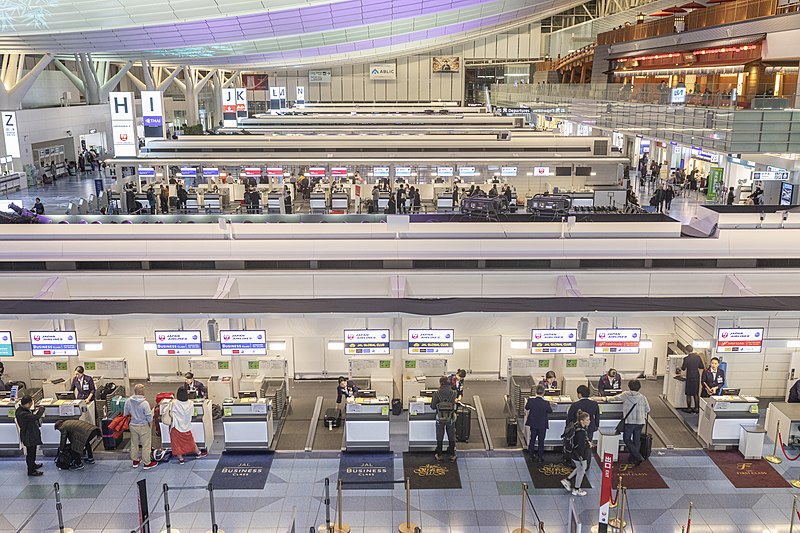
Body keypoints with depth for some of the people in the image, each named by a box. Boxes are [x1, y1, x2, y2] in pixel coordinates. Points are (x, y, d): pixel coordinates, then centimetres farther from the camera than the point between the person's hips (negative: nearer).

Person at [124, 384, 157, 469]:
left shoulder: (128, 401, -10)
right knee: (146, 445, 8)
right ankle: (147, 463, 17)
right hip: (143, 426, -5)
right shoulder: (144, 403, -26)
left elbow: (125, 414, 3)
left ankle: (135, 461, 36)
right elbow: (149, 416, -19)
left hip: (133, 425, 5)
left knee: (134, 444, 21)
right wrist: (151, 426, -1)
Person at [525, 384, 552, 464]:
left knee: (532, 439, 20)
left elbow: (526, 408, -1)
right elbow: (550, 411, -8)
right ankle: (540, 458, 17)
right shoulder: (546, 403, -24)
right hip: (542, 425, -3)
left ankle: (531, 455, 30)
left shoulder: (531, 400, -17)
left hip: (533, 423, 3)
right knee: (541, 441, 11)